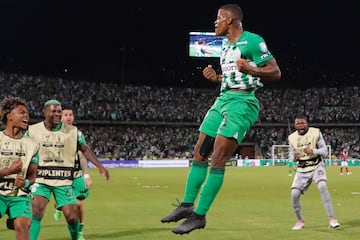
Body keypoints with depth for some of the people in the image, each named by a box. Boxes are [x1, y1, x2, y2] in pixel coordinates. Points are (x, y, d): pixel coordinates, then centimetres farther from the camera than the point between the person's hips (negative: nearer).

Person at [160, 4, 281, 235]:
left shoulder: (252, 41, -9)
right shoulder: (226, 44, 18)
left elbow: (275, 72, -10)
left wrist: (251, 70, -26)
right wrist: (215, 77, 12)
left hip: (242, 102, -9)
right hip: (223, 99, 9)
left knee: (217, 159, -14)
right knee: (199, 153, 7)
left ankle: (199, 215, -10)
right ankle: (187, 205, 15)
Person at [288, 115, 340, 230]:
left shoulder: (316, 133, -9)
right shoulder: (292, 137, 1)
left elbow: (324, 151, -9)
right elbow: (292, 157, 8)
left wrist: (313, 151, -28)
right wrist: (294, 157, -18)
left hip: (317, 166, -3)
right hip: (302, 169, 3)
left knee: (322, 186, -28)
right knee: (294, 194, -8)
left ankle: (332, 219, -21)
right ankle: (300, 221, 15)